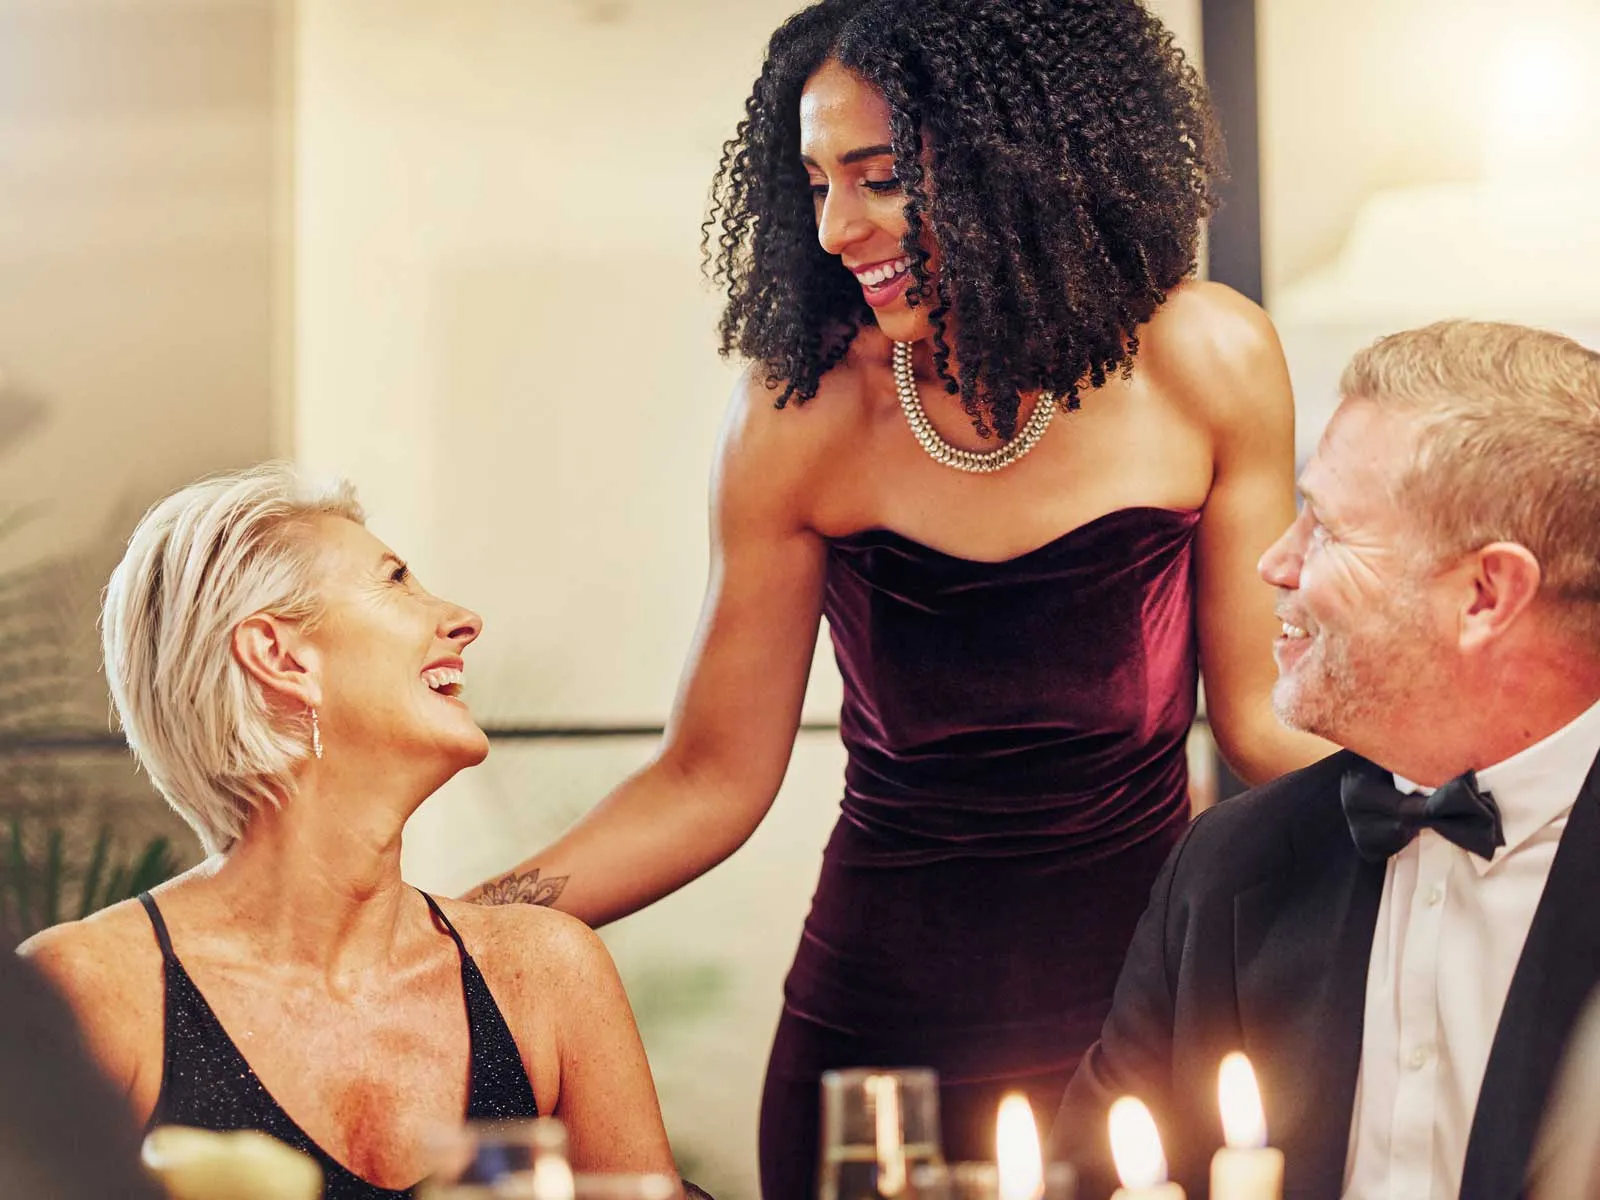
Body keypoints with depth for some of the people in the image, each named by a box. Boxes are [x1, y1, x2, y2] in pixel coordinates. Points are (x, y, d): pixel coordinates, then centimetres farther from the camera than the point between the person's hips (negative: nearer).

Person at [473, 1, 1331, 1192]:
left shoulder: (1203, 361, -8)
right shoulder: (804, 413, -9)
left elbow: (1264, 716, -1)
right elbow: (711, 782, -4)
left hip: (1146, 998, 0)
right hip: (878, 1014, 0)